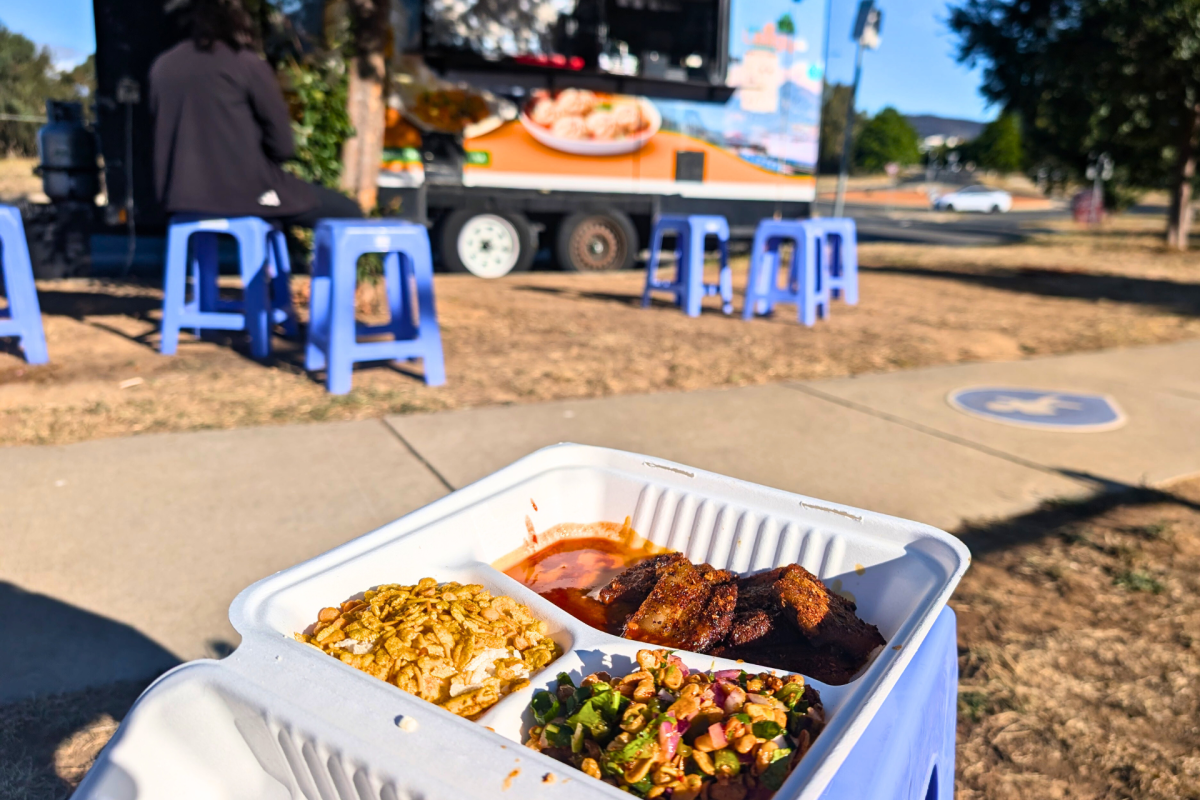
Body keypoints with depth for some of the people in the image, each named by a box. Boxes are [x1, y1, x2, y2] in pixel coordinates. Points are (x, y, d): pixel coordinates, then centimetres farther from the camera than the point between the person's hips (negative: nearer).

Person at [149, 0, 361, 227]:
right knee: (348, 213, 8)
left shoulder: (162, 66, 11)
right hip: (245, 190, -7)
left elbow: (167, 136, 17)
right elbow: (281, 145, -7)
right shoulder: (248, 64, -6)